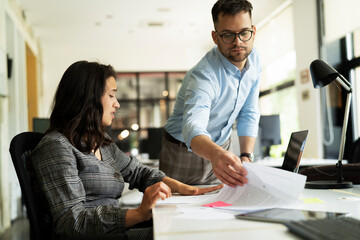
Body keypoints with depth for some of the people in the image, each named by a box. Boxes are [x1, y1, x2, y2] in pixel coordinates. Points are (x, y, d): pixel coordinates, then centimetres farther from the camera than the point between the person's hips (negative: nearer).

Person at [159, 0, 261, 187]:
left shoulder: (253, 59, -9)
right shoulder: (204, 74, -32)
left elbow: (249, 114, -2)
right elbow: (193, 126, -49)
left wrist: (246, 157, -15)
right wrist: (216, 154, -70)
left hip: (220, 146, 5)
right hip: (184, 153, -5)